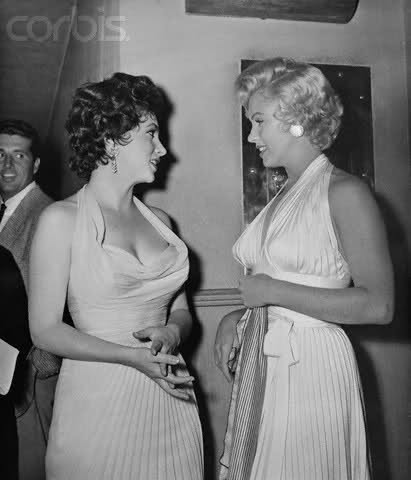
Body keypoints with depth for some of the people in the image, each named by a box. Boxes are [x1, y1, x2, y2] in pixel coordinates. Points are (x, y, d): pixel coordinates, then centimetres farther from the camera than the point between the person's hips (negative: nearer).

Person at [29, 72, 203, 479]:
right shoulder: (61, 220, -7)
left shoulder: (159, 220, 7)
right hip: (97, 402, -4)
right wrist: (131, 356, -18)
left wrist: (171, 333, -10)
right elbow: (44, 330, -9)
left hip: (169, 399, 5)